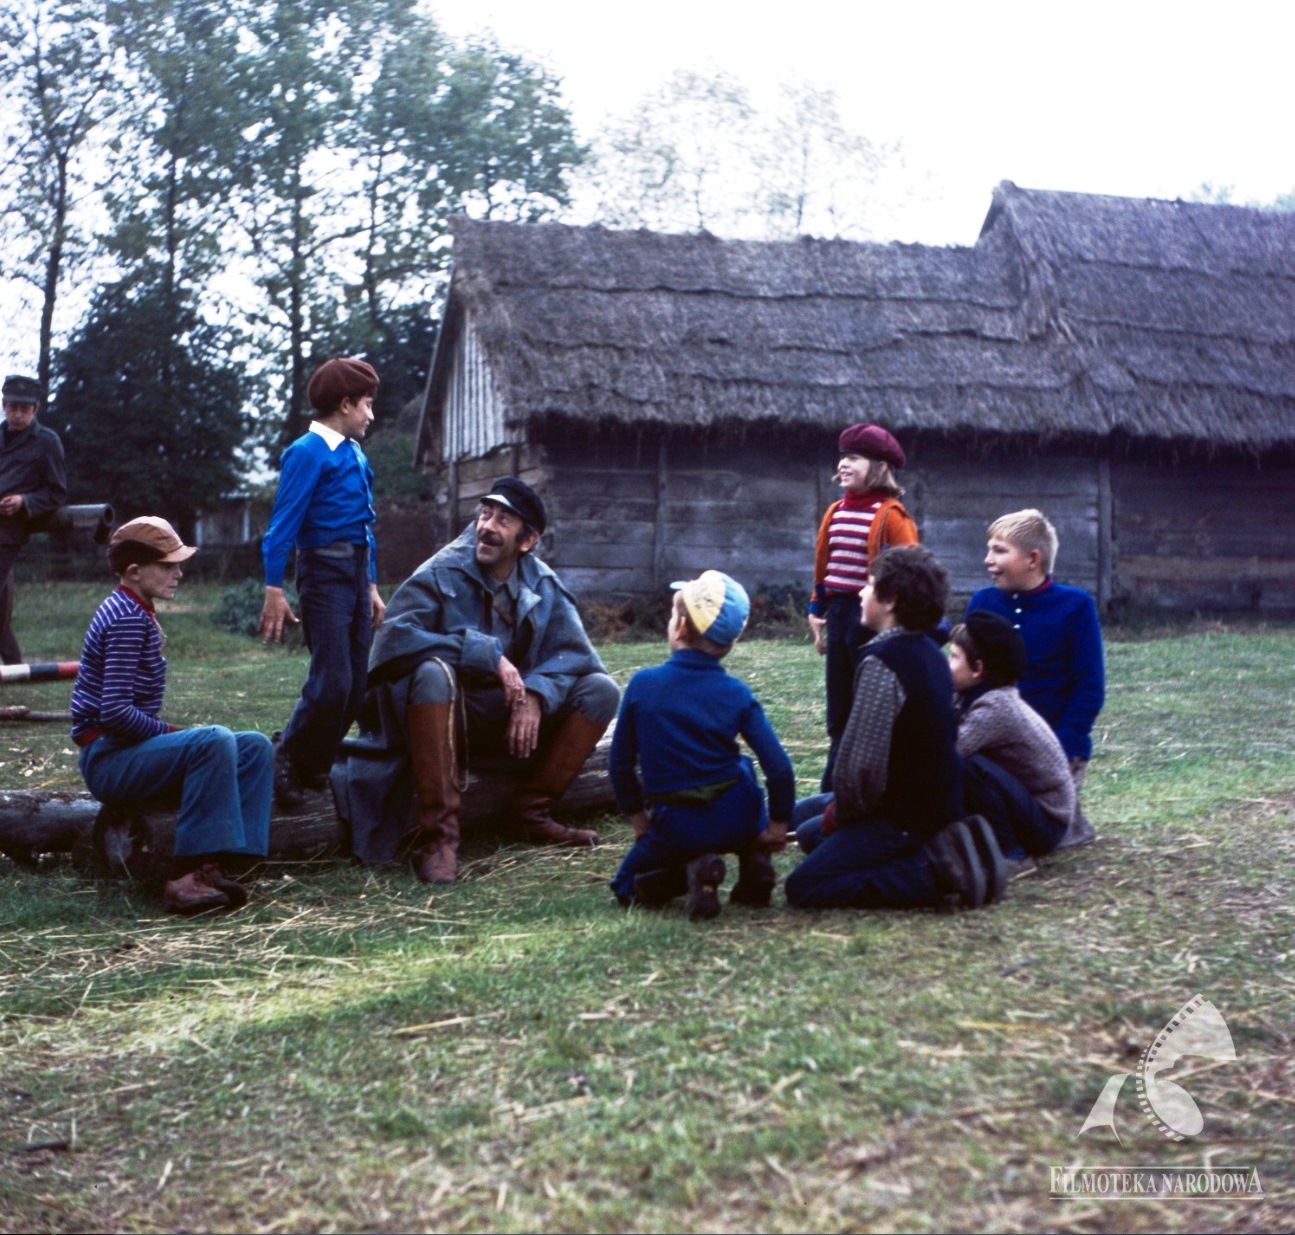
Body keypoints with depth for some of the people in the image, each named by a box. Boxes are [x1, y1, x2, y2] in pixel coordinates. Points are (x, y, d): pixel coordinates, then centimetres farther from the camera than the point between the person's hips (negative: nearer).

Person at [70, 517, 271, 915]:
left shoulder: (134, 613, 15)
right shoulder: (127, 619, -16)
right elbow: (115, 712, -24)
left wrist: (169, 733, 6)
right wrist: (171, 732, -12)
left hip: (128, 748, 10)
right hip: (108, 758, -10)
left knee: (256, 747, -1)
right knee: (213, 740, -32)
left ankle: (218, 864, -15)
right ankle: (189, 875, -30)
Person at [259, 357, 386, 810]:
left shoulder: (356, 457, 15)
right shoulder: (308, 453, -9)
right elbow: (283, 525, -12)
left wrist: (372, 587, 21)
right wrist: (274, 591, -16)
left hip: (357, 573, 8)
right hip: (325, 572, -8)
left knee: (355, 686, 7)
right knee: (332, 682, -13)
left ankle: (313, 767, 17)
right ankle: (286, 763, 4)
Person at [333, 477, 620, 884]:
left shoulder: (543, 586, 1)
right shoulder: (443, 573, -11)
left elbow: (575, 652, -4)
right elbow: (393, 636, -25)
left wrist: (536, 695, -24)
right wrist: (488, 655, -28)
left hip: (514, 722, 4)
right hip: (449, 719, -4)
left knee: (600, 691, -12)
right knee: (434, 672, -36)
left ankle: (530, 810, -4)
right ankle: (438, 833, -33)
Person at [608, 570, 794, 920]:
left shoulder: (642, 684, -6)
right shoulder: (737, 692, -4)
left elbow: (620, 764, 0)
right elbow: (778, 767, -9)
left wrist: (639, 819, 14)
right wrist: (778, 826, 5)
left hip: (675, 826, -2)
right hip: (737, 819, 2)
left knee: (627, 888, 22)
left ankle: (691, 870, -9)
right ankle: (755, 861, 14)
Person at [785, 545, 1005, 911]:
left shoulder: (883, 661, -23)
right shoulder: (928, 653, 8)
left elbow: (862, 761, -27)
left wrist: (842, 813, -7)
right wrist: (838, 806, 12)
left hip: (904, 817, -9)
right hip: (935, 801, 9)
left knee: (803, 888, -7)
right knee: (809, 833, 24)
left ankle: (934, 872, -14)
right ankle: (940, 850, 9)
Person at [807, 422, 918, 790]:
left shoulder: (890, 515, -10)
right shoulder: (835, 512, 11)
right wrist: (817, 612, 15)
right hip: (839, 615, 7)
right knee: (839, 714, 13)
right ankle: (834, 792, 23)